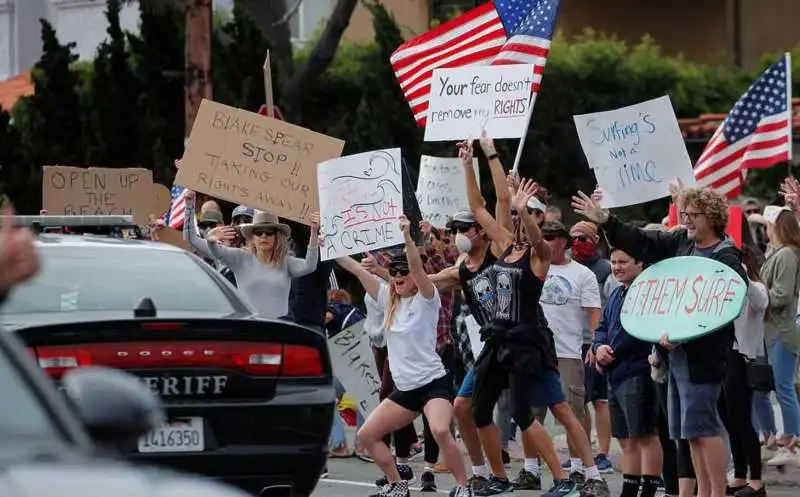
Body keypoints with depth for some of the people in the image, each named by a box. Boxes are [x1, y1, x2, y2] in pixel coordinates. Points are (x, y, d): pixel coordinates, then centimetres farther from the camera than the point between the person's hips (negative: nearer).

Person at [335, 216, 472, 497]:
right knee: (367, 435, 5)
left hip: (433, 382, -8)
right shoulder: (389, 300, 9)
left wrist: (407, 237, -40)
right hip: (405, 389, 8)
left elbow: (417, 268, -26)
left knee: (440, 431, -31)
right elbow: (356, 270, 5)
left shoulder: (426, 299, -7)